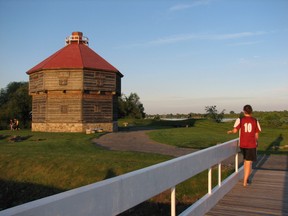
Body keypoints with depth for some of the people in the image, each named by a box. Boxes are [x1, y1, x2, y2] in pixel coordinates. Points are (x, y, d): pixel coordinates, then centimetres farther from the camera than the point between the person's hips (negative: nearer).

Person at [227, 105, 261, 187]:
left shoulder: (240, 120, -4)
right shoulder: (255, 121, 0)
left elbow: (235, 130, -10)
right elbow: (257, 134, 4)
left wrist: (230, 132, 12)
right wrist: (256, 142, 21)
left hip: (242, 144, 2)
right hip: (251, 144, -1)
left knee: (246, 161, 22)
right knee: (249, 163, 3)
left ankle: (246, 178, 27)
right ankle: (245, 181, 4)